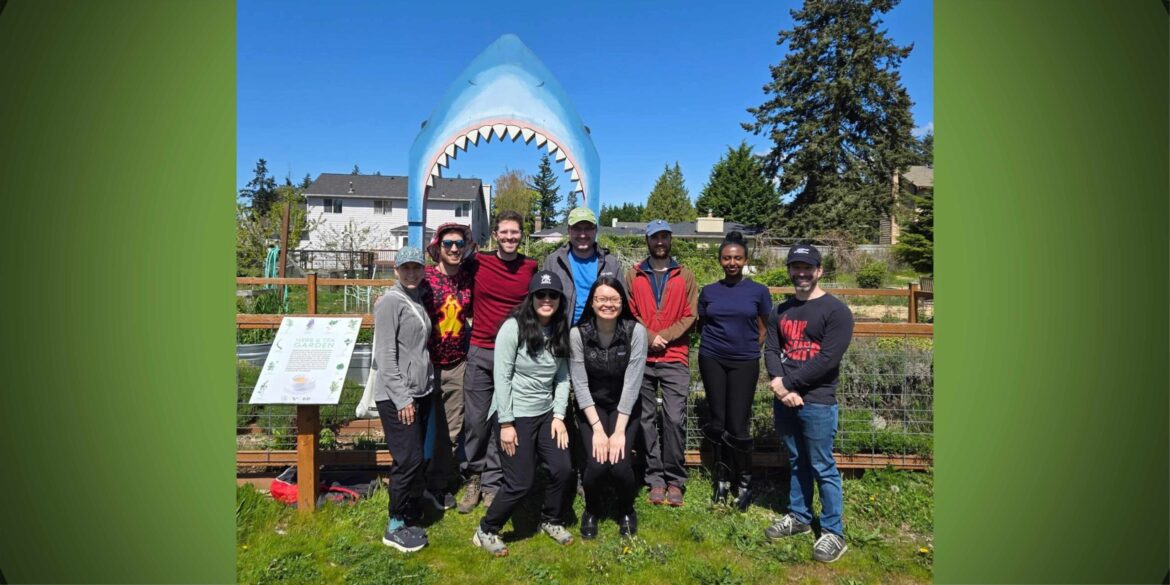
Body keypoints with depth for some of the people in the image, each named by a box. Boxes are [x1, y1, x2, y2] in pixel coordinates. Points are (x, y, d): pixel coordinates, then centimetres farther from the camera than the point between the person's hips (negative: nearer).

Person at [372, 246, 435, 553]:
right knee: (409, 459, -5)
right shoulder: (390, 302, -11)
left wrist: (425, 388, 14)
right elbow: (386, 356, -16)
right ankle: (395, 527, 10)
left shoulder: (417, 301, 12)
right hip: (396, 396, -8)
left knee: (415, 458, 13)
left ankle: (409, 514, 27)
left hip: (421, 392, 8)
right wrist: (402, 398, -17)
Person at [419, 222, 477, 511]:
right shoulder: (425, 277, -10)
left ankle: (439, 485, 27)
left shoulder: (469, 277, 2)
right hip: (427, 361, -4)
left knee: (451, 428, 11)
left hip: (457, 363, 4)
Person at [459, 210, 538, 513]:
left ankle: (491, 484, 20)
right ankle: (474, 478, 24)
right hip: (480, 352, 0)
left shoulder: (532, 268, 3)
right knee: (476, 420, 5)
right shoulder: (477, 262, 1)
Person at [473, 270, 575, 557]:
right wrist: (506, 423, -15)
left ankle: (551, 521, 30)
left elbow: (563, 378, 5)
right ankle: (485, 531, 21)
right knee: (520, 483, -3)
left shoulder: (560, 332, 4)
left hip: (546, 414, 6)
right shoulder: (513, 327, -14)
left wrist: (559, 416, -2)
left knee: (563, 470, 2)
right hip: (516, 416, -6)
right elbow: (502, 377, -15)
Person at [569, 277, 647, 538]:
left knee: (620, 465, -19)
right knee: (596, 464, -19)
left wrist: (619, 431, -20)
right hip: (590, 408, 0)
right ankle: (592, 510, 15)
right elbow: (580, 385, -14)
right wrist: (598, 429, -19)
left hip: (624, 407, 0)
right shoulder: (578, 334, -16)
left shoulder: (636, 331, -18)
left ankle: (627, 510, 15)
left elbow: (632, 384, -18)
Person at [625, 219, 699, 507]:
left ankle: (675, 480, 8)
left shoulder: (685, 276, 10)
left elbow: (690, 316, 2)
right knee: (646, 419, 4)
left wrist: (663, 336, -9)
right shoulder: (633, 275, 10)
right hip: (642, 358, 1)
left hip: (675, 359, -1)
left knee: (675, 419, -5)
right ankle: (656, 479, 13)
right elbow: (628, 312, 2)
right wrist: (649, 337, -11)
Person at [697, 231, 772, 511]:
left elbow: (765, 329, 8)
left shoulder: (758, 291, 0)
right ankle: (722, 478, 22)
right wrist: (714, 344, 7)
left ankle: (744, 481, 15)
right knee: (718, 421, 8)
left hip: (744, 362, -2)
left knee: (738, 425, -3)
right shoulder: (708, 291, 5)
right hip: (712, 360, 2)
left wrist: (749, 348, 6)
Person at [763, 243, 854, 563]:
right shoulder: (780, 311, 13)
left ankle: (833, 533, 14)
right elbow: (771, 350, 7)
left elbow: (827, 359, -14)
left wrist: (788, 383, -12)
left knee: (822, 468, 2)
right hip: (784, 400, 6)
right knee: (796, 462, 17)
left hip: (818, 402, -5)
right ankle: (799, 516, 31)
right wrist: (779, 384, -12)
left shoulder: (836, 310, -7)